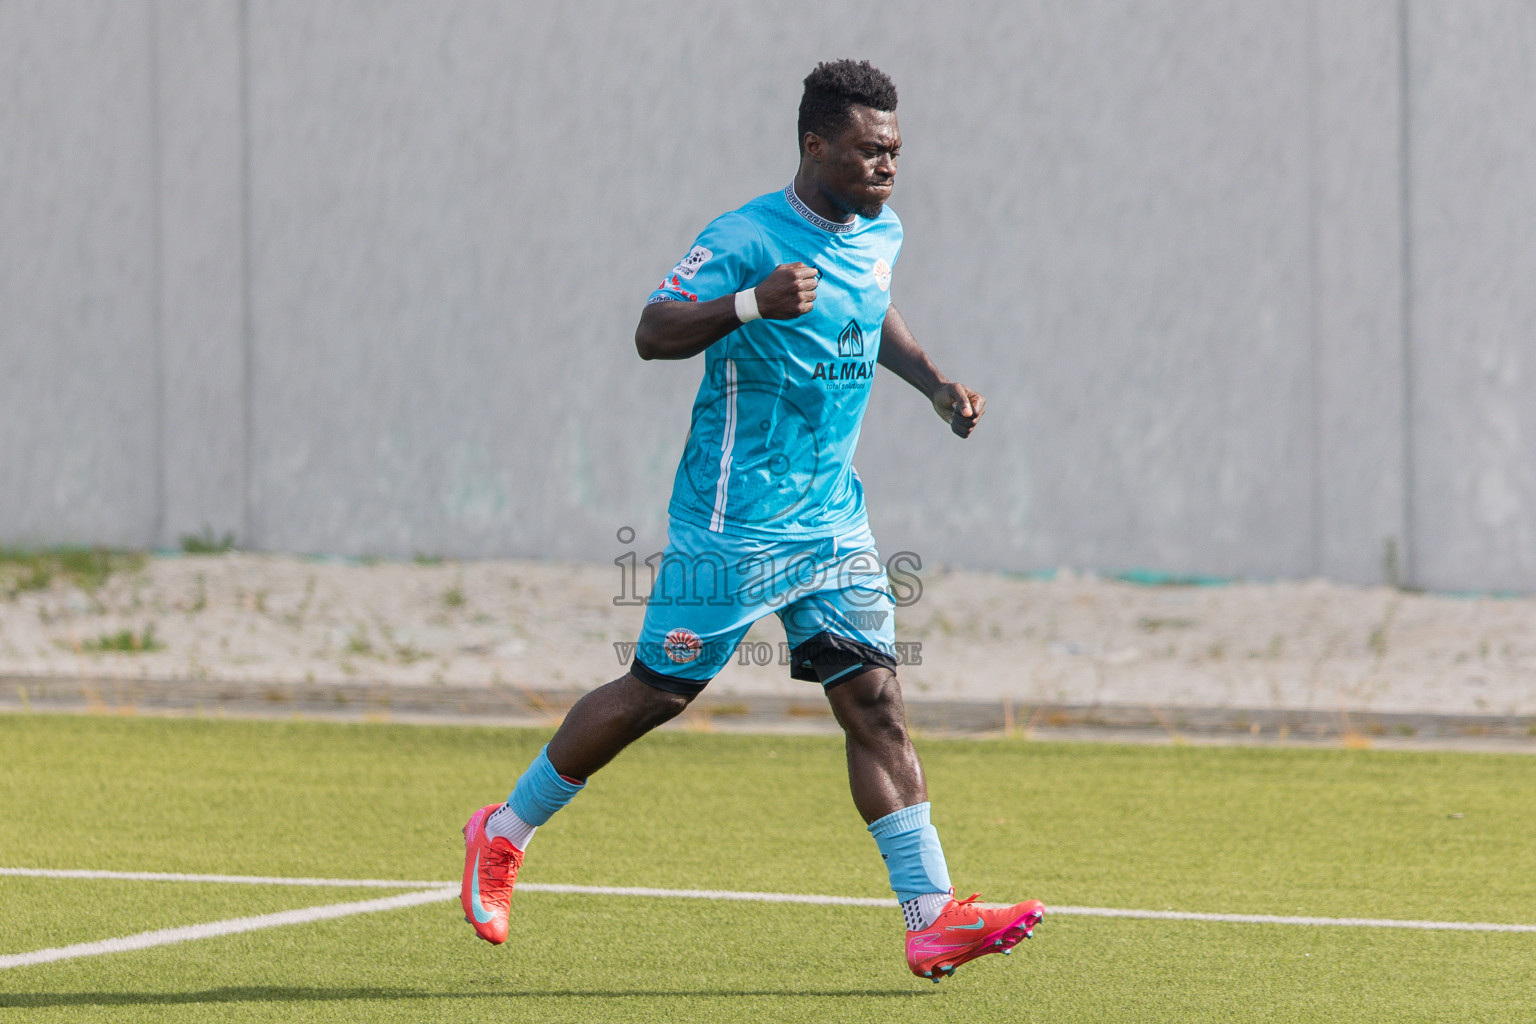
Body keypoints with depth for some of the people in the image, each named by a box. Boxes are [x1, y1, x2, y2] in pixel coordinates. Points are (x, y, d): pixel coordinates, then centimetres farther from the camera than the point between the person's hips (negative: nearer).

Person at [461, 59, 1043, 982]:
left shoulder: (880, 234, 8)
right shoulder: (747, 239, -16)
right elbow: (652, 333, -23)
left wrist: (936, 384, 18)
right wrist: (750, 303, -36)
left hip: (834, 518, 6)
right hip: (733, 523, -6)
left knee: (875, 699, -4)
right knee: (656, 694, 3)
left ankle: (931, 917, -8)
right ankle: (504, 833, 23)